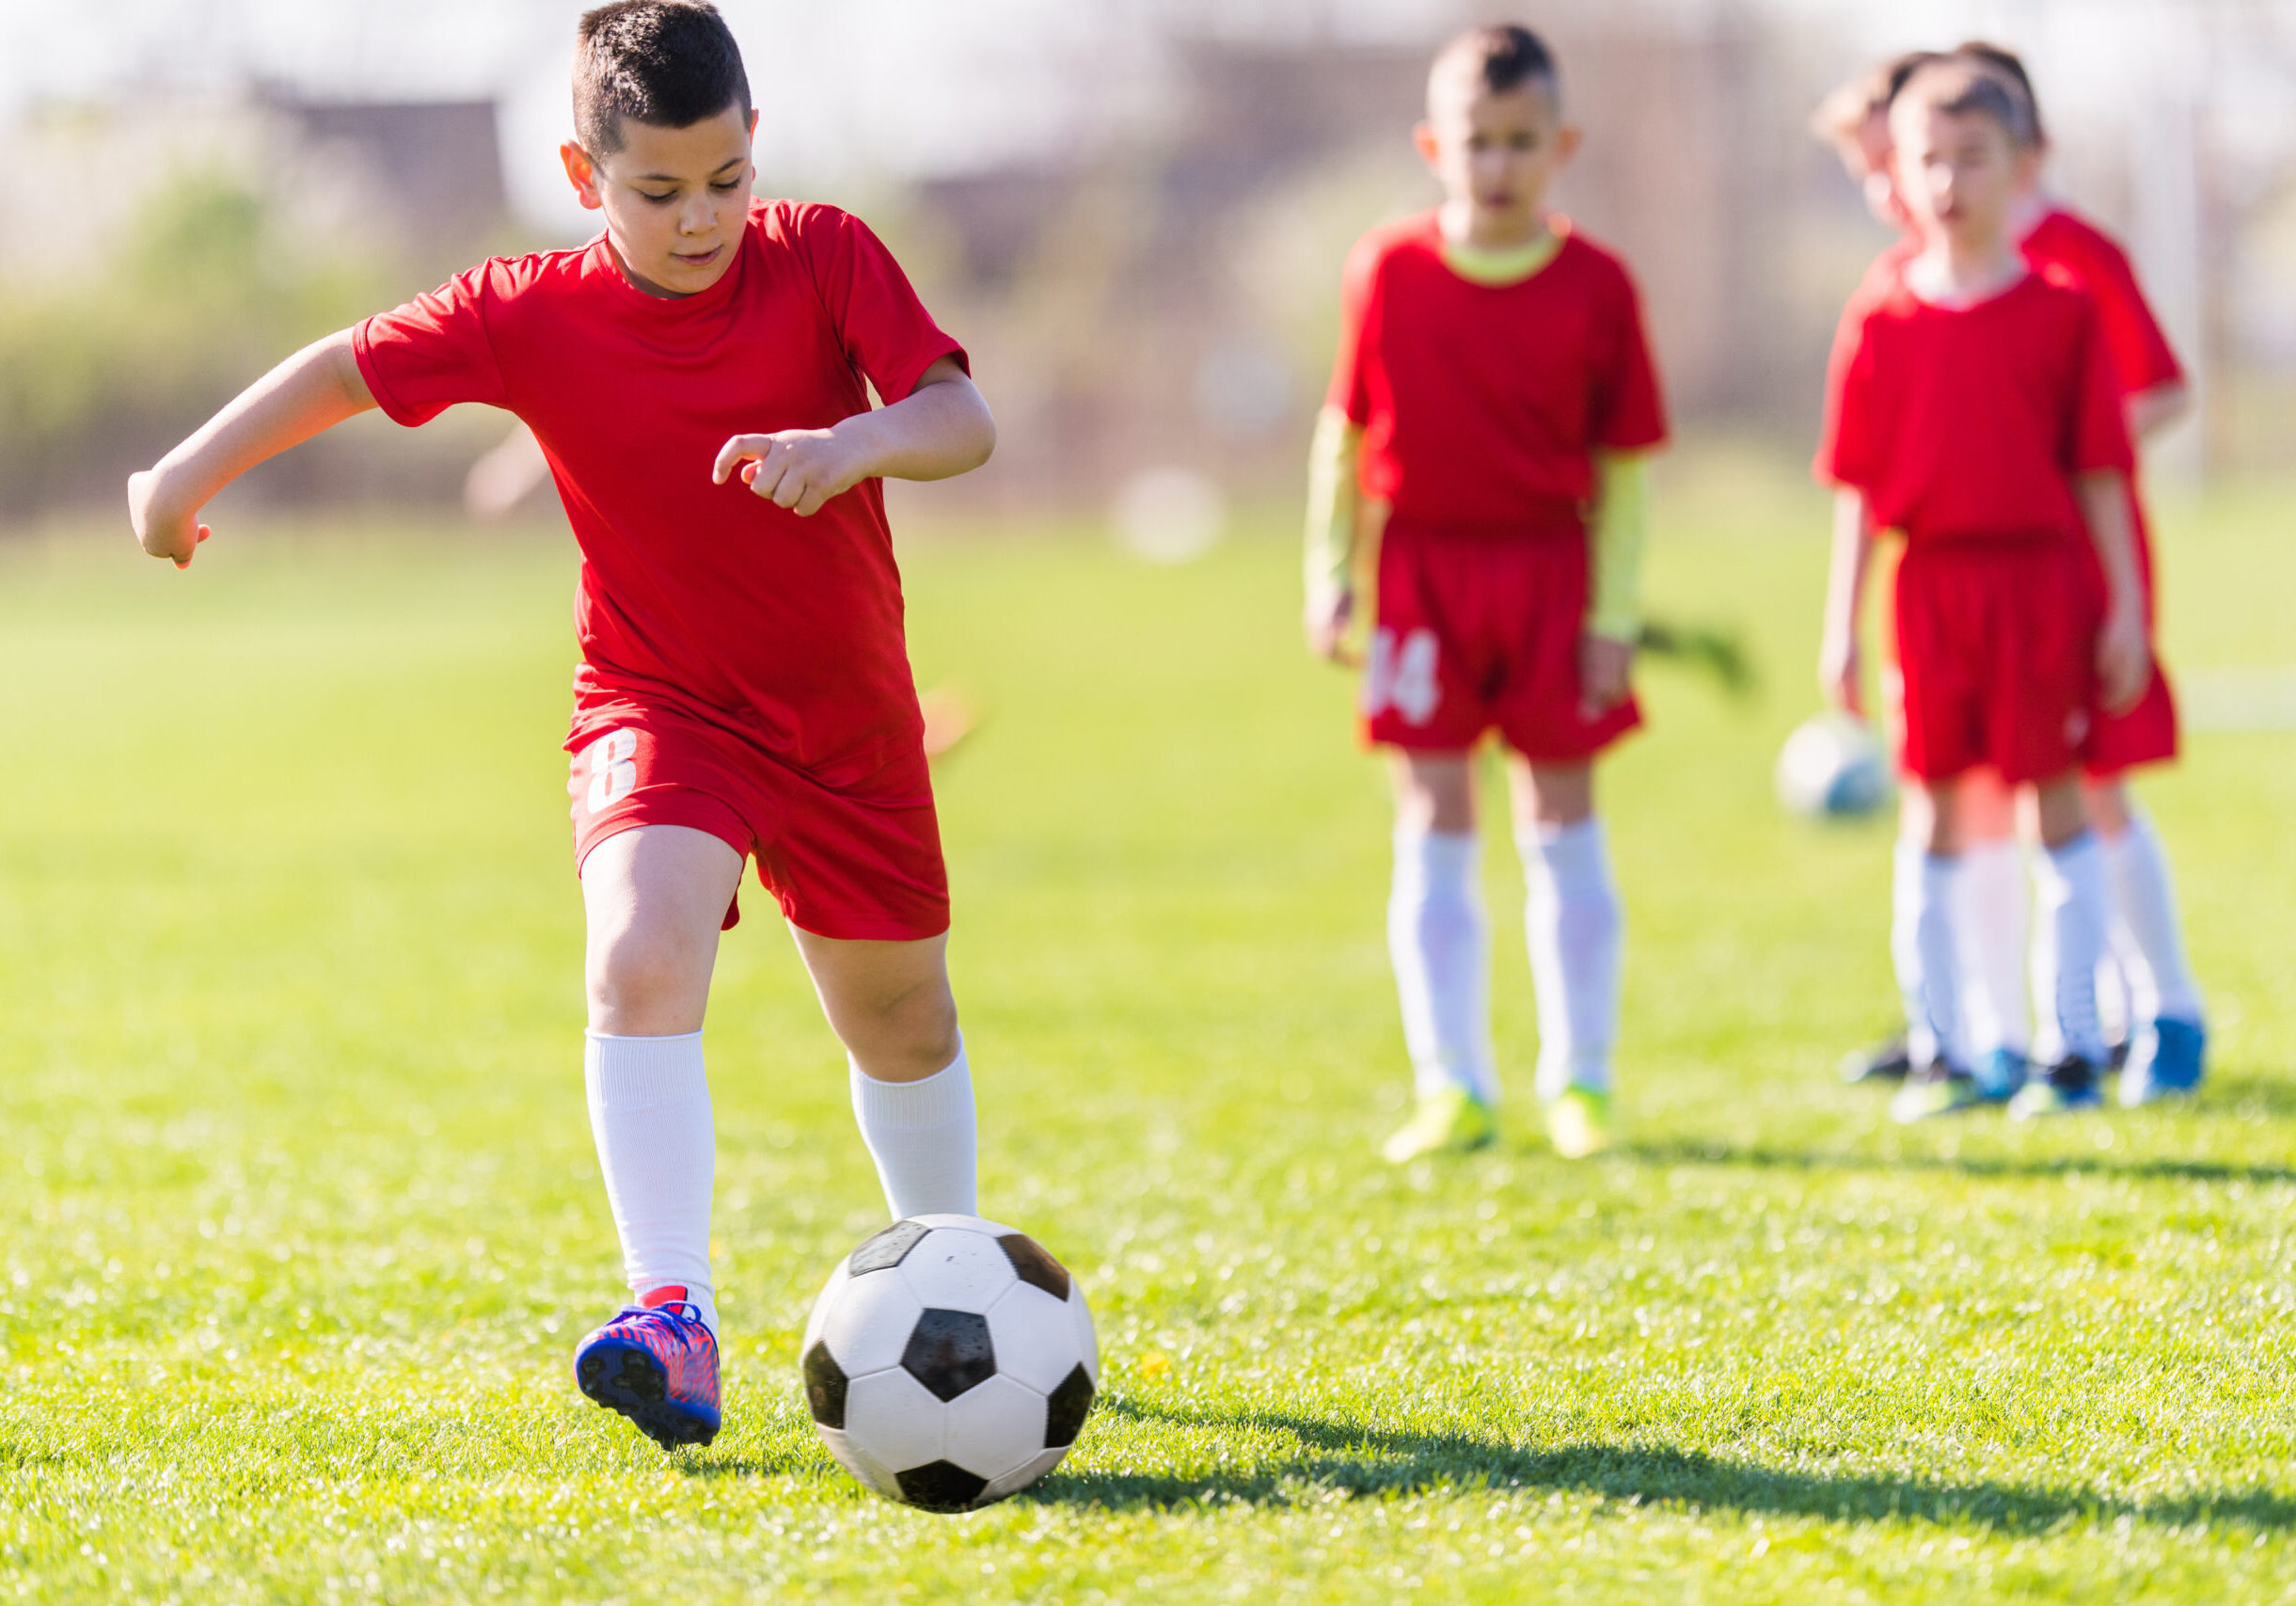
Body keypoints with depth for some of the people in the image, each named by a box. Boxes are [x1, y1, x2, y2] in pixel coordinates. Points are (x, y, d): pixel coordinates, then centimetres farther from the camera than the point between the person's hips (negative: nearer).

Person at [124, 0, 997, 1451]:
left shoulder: (825, 258, -14)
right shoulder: (533, 315, -13)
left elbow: (964, 421, -21)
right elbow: (350, 368, -3)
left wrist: (857, 442, -41)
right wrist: (190, 474, -7)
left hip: (848, 710, 1)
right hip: (659, 705, -1)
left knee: (898, 1015, 18)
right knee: (641, 960, -28)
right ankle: (674, 1320, -34)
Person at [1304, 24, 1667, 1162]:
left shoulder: (1594, 286, -4)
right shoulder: (1387, 274, -1)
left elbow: (1622, 464, 0)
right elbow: (1345, 431, 8)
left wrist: (1613, 615, -4)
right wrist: (1329, 575, 5)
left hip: (1549, 571, -1)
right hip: (1422, 568, 1)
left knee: (1562, 822, 5)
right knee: (1433, 830, 2)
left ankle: (1579, 1080, 14)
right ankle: (1452, 1088, 8)